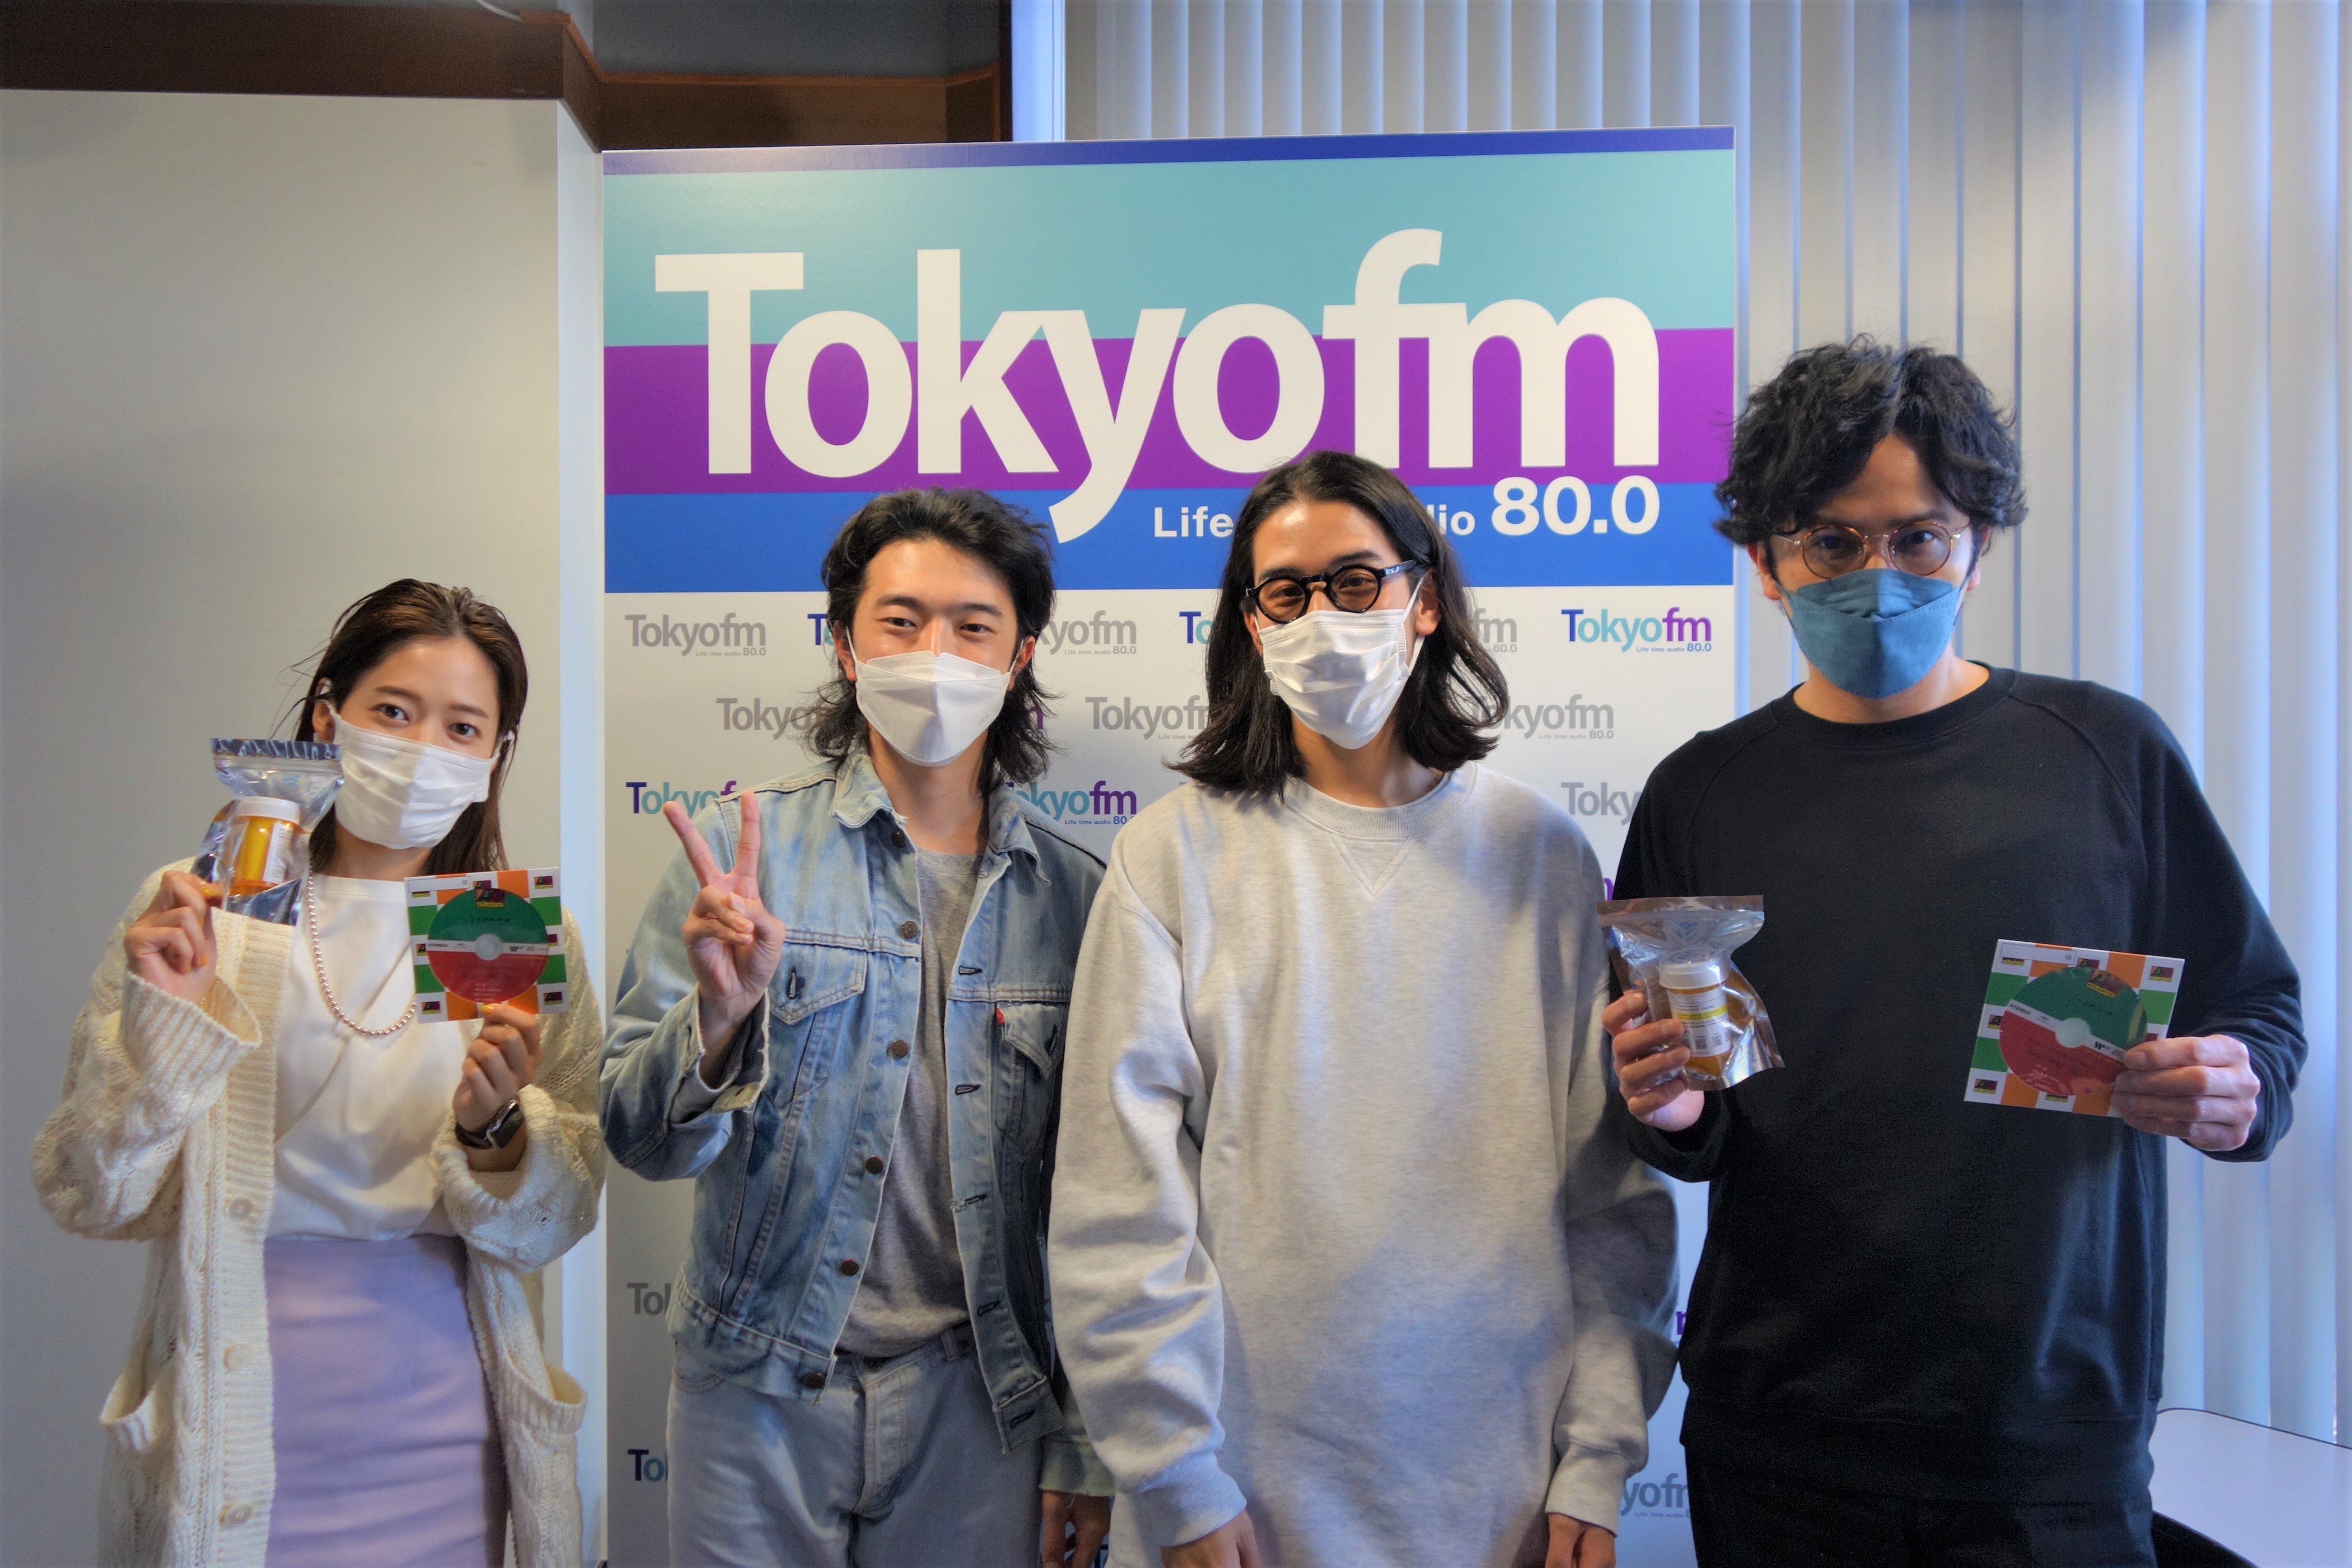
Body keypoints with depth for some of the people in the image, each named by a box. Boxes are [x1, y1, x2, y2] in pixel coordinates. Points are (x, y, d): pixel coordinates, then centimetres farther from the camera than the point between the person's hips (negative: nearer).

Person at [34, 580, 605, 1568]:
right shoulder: (194, 911, -5)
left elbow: (550, 1227, -1)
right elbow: (91, 1199, -4)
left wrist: (494, 1128, -20)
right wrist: (165, 1025, -19)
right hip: (224, 1437, -1)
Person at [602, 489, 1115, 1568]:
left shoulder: (1074, 897, -2)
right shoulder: (737, 851, -4)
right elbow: (638, 1138, -5)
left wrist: (1086, 1447, 3)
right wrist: (721, 1013, -25)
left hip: (977, 1399, 1)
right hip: (757, 1395, 0)